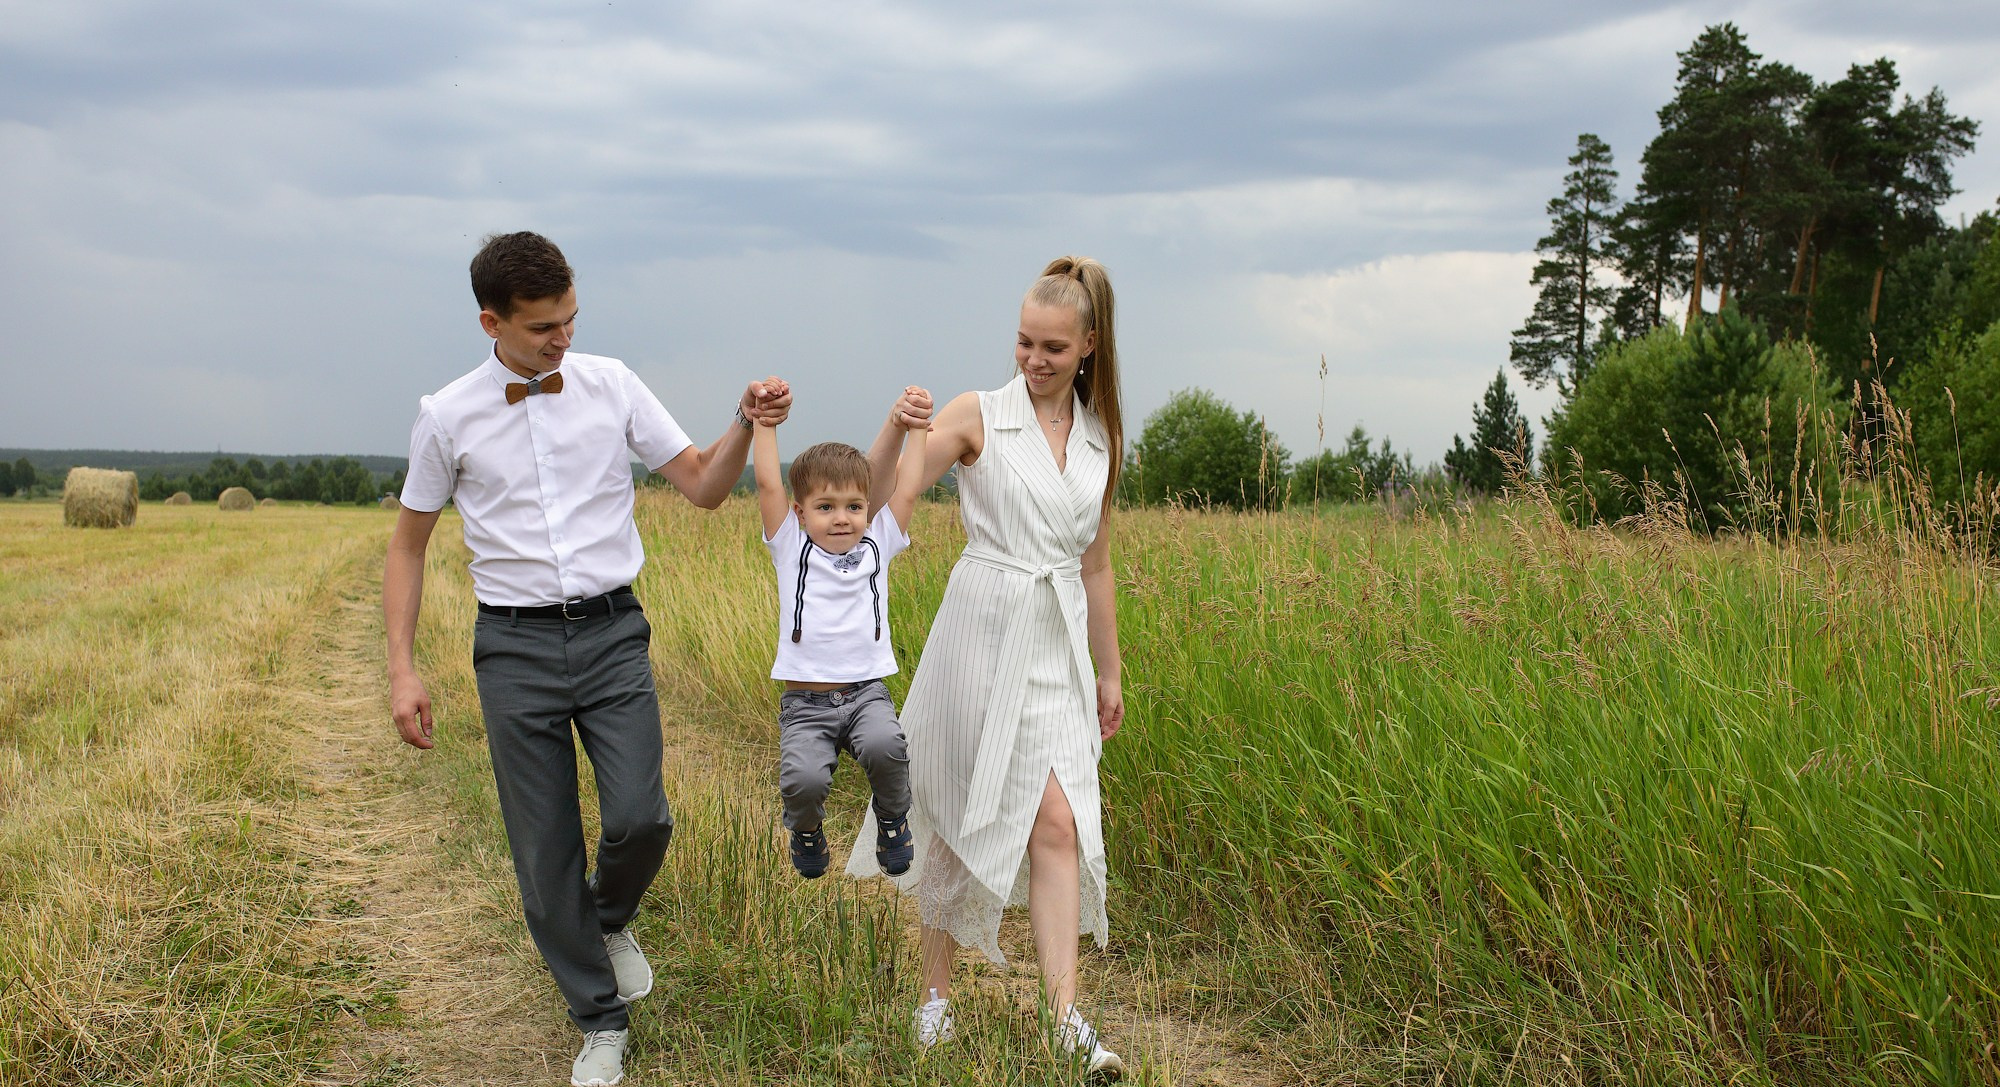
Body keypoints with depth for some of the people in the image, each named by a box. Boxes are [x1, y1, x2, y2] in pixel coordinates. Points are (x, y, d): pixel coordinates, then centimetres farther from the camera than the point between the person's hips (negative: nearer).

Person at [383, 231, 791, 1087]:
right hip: (516, 645, 0)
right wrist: (402, 668, 2)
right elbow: (408, 543, 8)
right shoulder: (448, 418, -1)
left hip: (613, 632, 0)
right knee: (544, 850, 4)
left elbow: (703, 487, 3)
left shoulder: (611, 385, 0)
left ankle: (610, 919, 23)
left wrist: (746, 425, -16)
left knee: (639, 817, -14)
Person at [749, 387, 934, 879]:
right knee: (803, 777, -26)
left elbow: (907, 490, 7)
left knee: (885, 747, -31)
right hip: (805, 701, -1)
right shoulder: (791, 549, 5)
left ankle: (893, 822, 4)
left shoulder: (877, 545, 10)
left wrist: (917, 426, 10)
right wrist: (764, 422, 0)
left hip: (866, 691, 1)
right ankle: (807, 832, 13)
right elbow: (768, 485, -1)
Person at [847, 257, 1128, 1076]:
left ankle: (1067, 1020, -3)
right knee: (962, 820, 4)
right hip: (983, 634, -3)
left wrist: (1109, 670, 19)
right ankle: (936, 994, 21)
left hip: (1059, 651, 4)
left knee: (1059, 827, -5)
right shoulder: (977, 417, -4)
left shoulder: (1101, 439, 10)